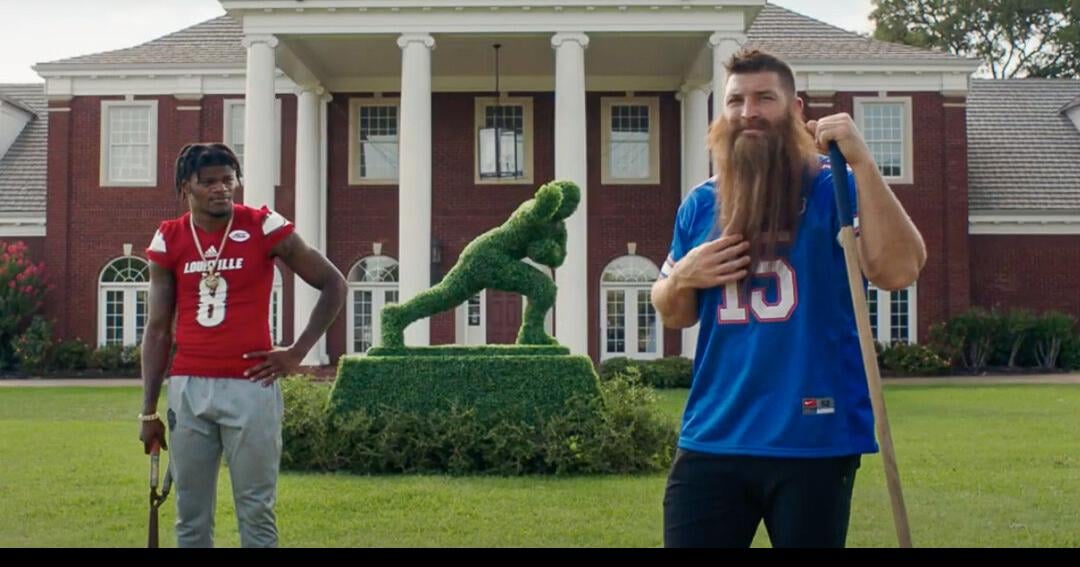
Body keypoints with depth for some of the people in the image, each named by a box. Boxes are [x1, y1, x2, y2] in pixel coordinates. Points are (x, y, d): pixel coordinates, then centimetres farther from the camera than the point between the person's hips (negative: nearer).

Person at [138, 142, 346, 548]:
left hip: (250, 386, -3)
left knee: (255, 511, 2)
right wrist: (148, 410, 7)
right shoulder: (169, 239, 5)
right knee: (191, 515, 9)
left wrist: (297, 352, -1)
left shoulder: (264, 228, -4)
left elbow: (333, 285, 3)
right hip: (188, 388, 3)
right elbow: (158, 329, 9)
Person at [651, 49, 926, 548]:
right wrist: (683, 277, -5)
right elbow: (673, 315, 18)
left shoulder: (833, 188, -3)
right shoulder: (701, 204, 9)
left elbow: (898, 270, -19)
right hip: (712, 439, 4)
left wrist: (862, 162, -24)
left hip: (815, 441, -3)